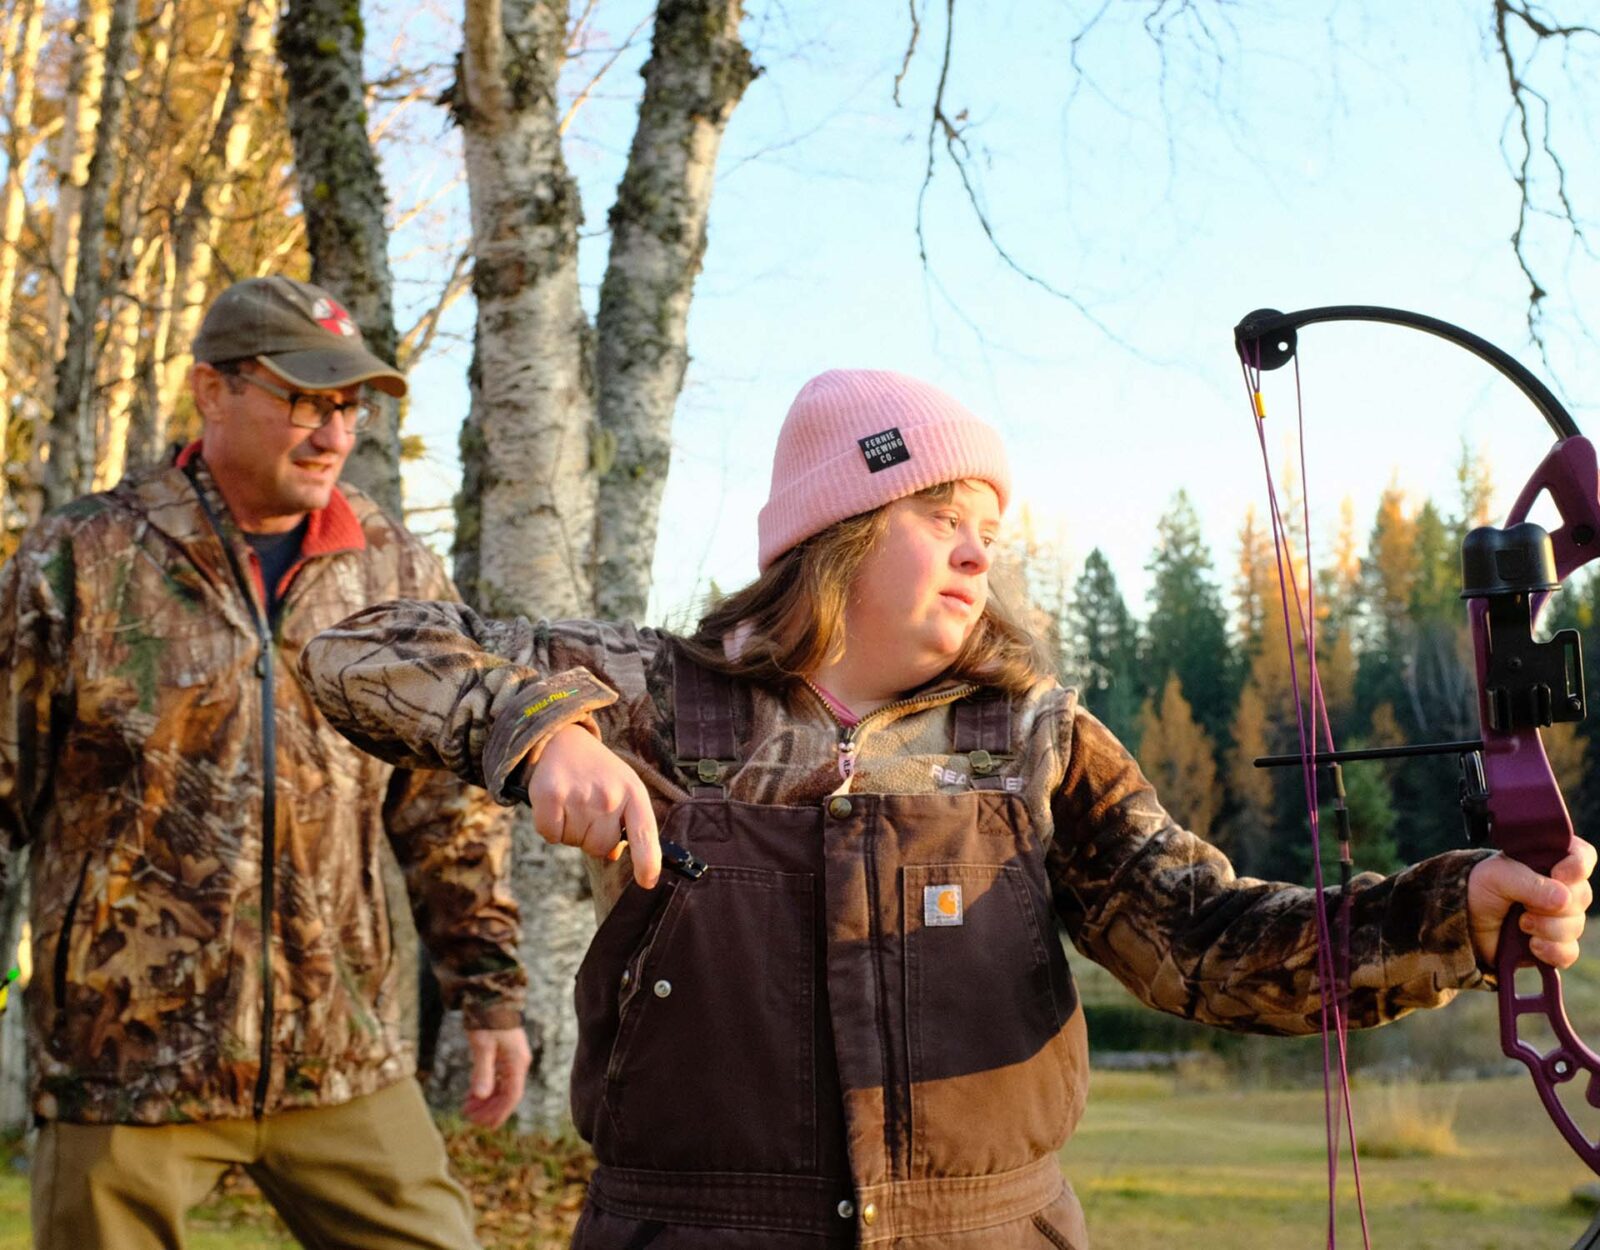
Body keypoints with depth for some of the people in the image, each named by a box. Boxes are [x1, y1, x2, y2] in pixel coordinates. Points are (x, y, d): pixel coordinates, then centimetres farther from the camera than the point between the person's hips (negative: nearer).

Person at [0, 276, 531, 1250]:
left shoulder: (397, 572, 6)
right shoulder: (79, 561, -3)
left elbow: (450, 809, 11)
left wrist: (490, 989, 10)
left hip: (346, 1060, 3)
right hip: (128, 1057, -2)